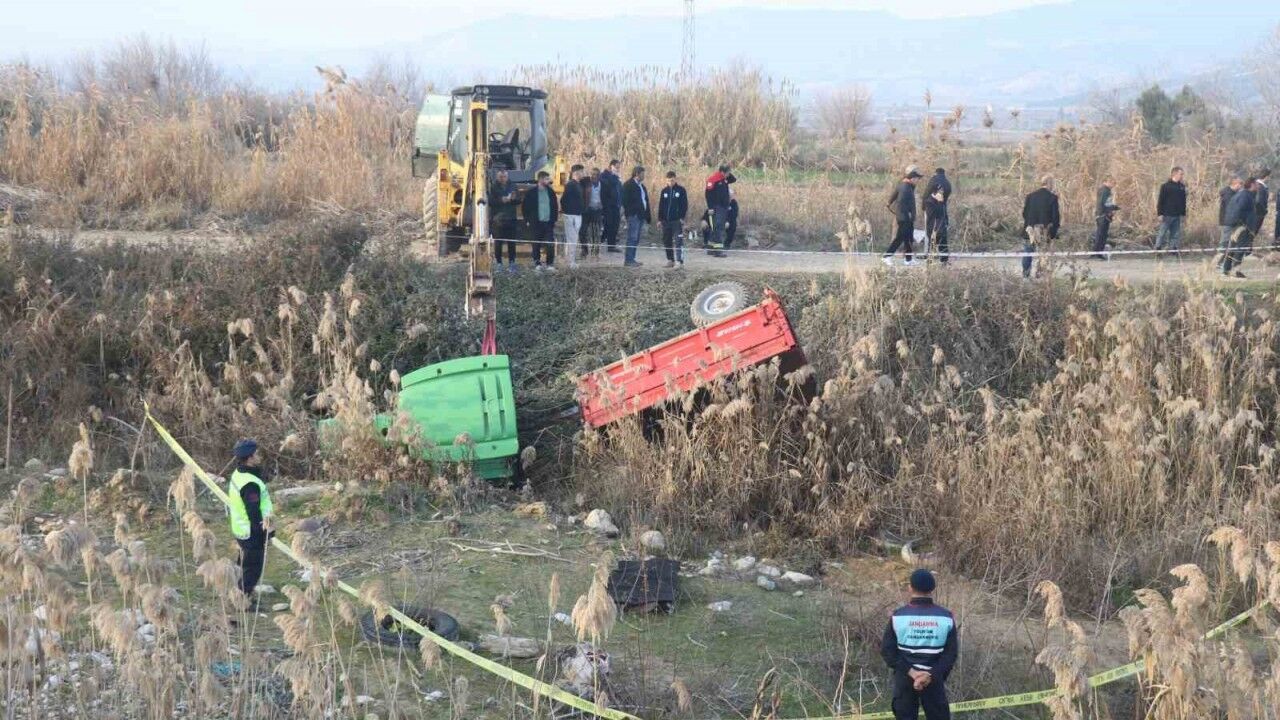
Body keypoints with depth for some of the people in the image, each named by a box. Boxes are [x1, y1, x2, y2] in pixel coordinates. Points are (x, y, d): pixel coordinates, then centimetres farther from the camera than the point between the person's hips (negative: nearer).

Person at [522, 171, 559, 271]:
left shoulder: (551, 192, 8)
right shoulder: (531, 192, -2)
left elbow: (555, 206, 13)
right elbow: (525, 207, 2)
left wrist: (554, 219, 6)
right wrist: (527, 220, -3)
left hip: (548, 222, 2)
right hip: (536, 223, -2)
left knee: (550, 245, -5)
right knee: (536, 245, 4)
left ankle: (550, 264, 3)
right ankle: (537, 264, 16)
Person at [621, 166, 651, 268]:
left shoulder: (641, 186, 20)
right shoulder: (629, 185, -7)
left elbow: (645, 201, 20)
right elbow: (625, 201, -13)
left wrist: (648, 216, 14)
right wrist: (629, 213, -18)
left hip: (641, 216, 9)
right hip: (633, 216, -9)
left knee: (636, 239, 11)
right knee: (632, 238, -9)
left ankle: (630, 258, 17)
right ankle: (628, 260, -8)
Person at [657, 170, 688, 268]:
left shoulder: (681, 190, -1)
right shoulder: (664, 191, 10)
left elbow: (685, 205, -3)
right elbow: (660, 205, 12)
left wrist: (682, 217, -11)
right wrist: (660, 219, 6)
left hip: (677, 220, -5)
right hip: (666, 220, 5)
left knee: (678, 241, -11)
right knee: (667, 241, 8)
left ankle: (679, 261, -14)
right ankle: (670, 260, 17)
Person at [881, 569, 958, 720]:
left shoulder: (898, 616, -8)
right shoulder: (946, 617, -5)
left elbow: (887, 650, -10)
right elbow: (951, 652, -8)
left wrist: (910, 671, -12)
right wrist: (932, 675, -14)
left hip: (904, 679, 0)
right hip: (934, 679, 0)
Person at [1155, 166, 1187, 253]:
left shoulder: (1182, 187, 10)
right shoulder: (1165, 186, -6)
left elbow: (1184, 201, 16)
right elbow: (1160, 201, -7)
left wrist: (1183, 213, 12)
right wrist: (1160, 213, -12)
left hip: (1177, 216, 5)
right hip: (1167, 215, -5)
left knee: (1175, 234, 5)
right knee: (1162, 233, -2)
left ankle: (1173, 248, 10)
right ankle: (1158, 248, 4)